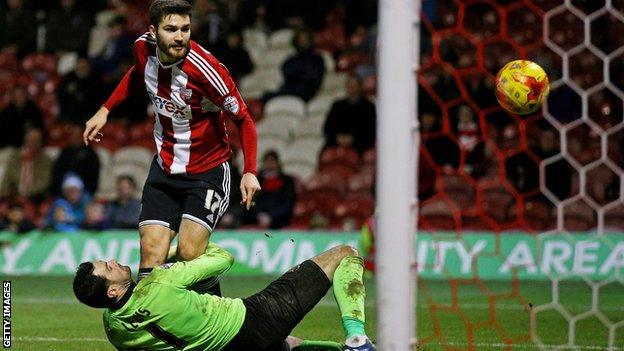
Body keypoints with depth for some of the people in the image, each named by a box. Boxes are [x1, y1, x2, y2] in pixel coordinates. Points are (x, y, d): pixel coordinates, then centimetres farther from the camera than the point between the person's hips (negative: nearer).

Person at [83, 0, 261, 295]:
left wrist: (249, 171, -25)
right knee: (151, 255, -6)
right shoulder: (144, 47, -9)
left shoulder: (205, 69, -26)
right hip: (164, 169, 5)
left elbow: (243, 119, -15)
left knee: (190, 256, -18)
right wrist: (105, 110, 14)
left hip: (207, 171, -5)